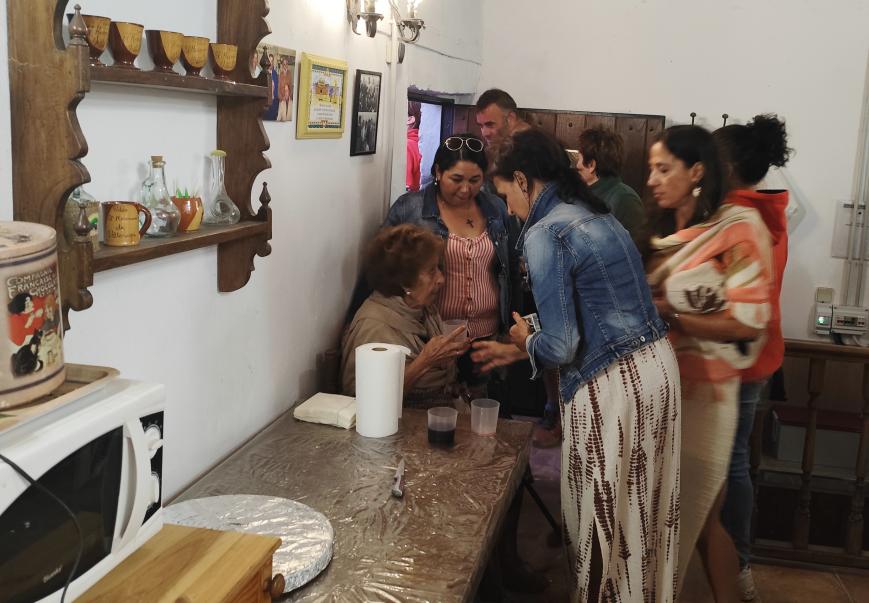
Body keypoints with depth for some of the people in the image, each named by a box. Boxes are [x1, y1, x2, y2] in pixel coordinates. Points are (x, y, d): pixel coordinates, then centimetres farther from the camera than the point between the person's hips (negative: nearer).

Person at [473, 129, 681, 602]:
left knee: (603, 523, 10)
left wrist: (525, 341, 5)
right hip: (657, 367, 9)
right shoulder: (596, 216, 14)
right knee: (642, 516, 22)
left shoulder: (544, 234, -13)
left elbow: (562, 346, -17)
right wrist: (518, 351, 23)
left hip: (611, 386, -9)